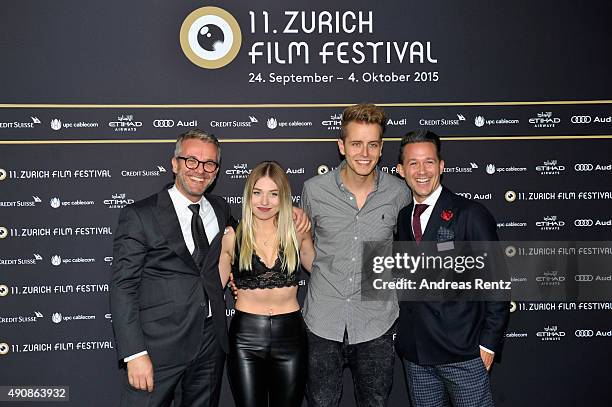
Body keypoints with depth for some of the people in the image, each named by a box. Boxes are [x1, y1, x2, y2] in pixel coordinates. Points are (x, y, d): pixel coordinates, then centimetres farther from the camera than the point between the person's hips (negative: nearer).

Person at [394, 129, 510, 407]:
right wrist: (405, 336, 7)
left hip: (462, 352, -5)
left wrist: (489, 342, -9)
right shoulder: (402, 218, 8)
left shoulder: (471, 215, -9)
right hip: (414, 352, 5)